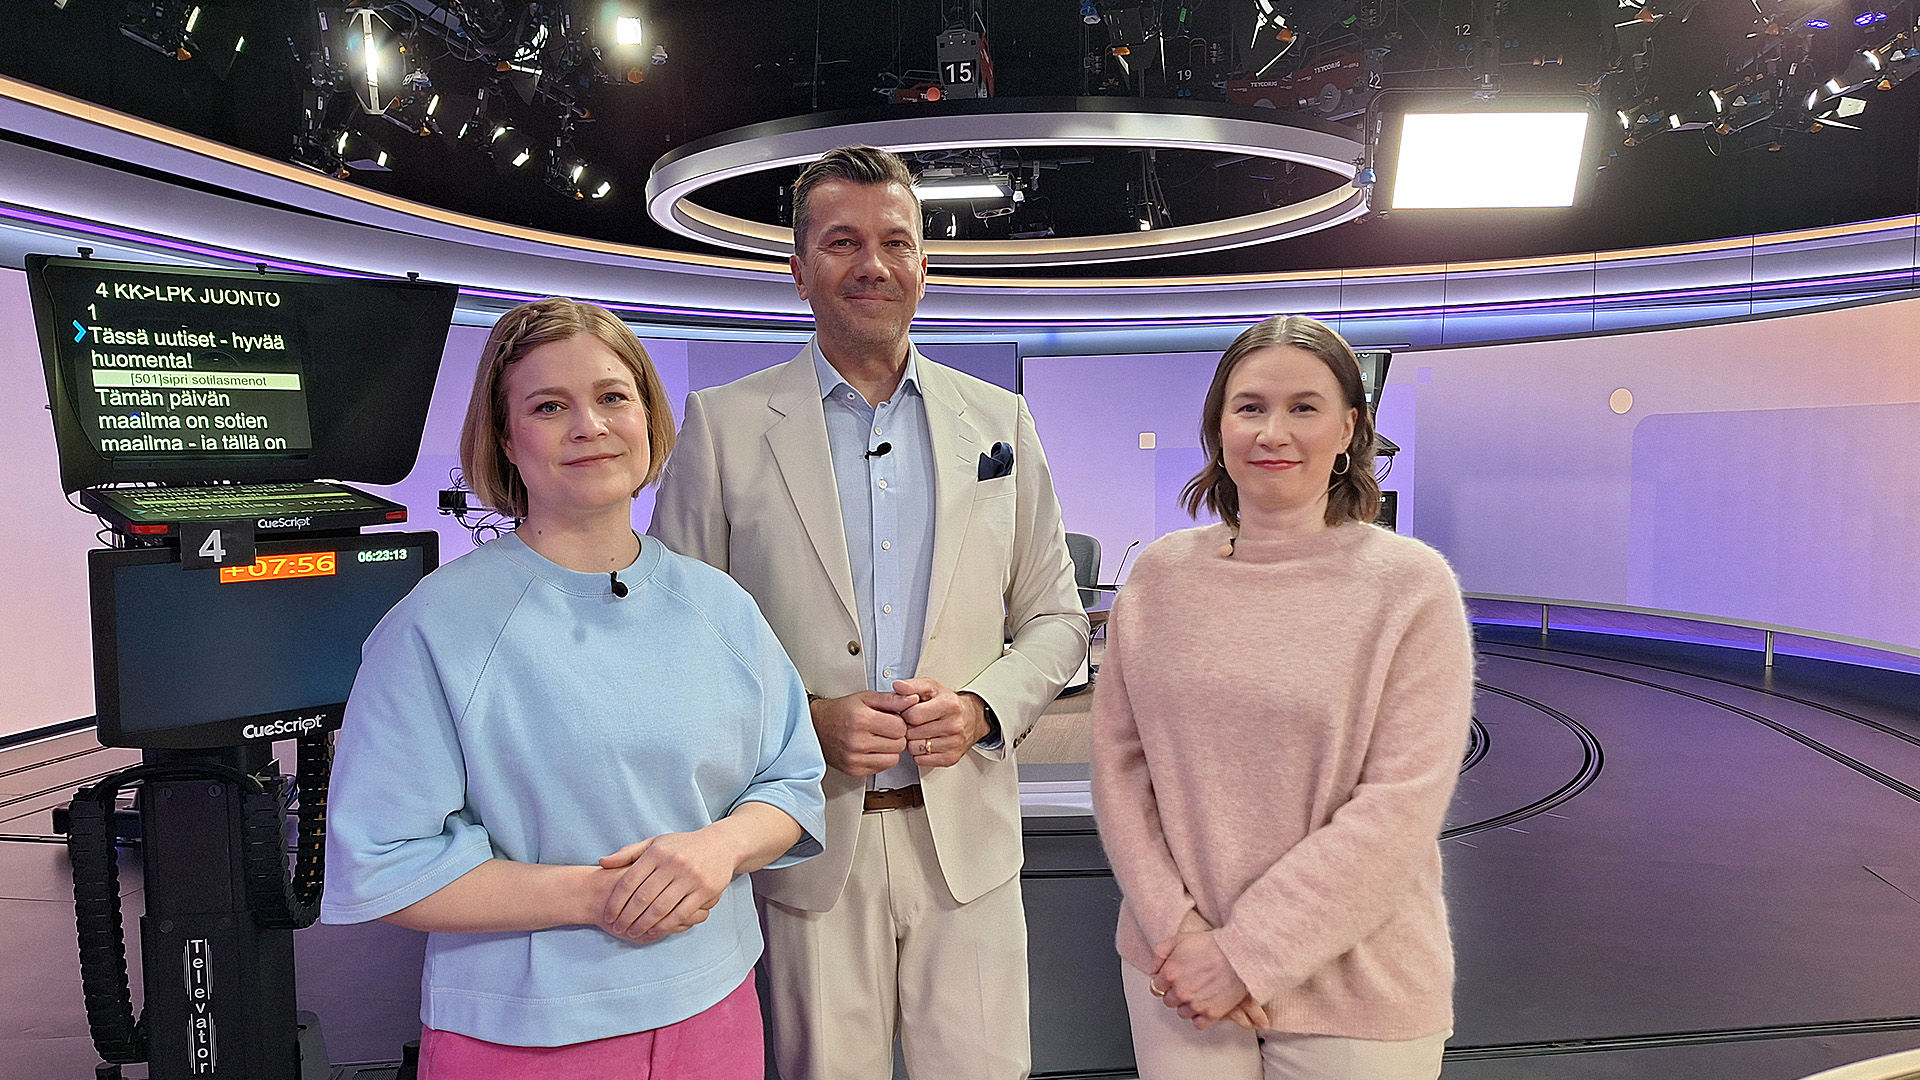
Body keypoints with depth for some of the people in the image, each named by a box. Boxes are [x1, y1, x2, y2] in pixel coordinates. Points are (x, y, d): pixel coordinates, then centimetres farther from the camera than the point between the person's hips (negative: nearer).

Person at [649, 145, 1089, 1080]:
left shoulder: (998, 422, 7)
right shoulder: (723, 423, -1)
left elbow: (1055, 618, 11)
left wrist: (983, 706, -8)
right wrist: (804, 724, -13)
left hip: (968, 835, 2)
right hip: (811, 844, -2)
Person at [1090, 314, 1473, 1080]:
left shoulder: (1411, 585, -10)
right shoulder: (1161, 574, 0)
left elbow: (1400, 805, -13)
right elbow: (1118, 764, 0)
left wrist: (1248, 952, -14)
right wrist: (1178, 929, -10)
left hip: (1353, 988, -2)